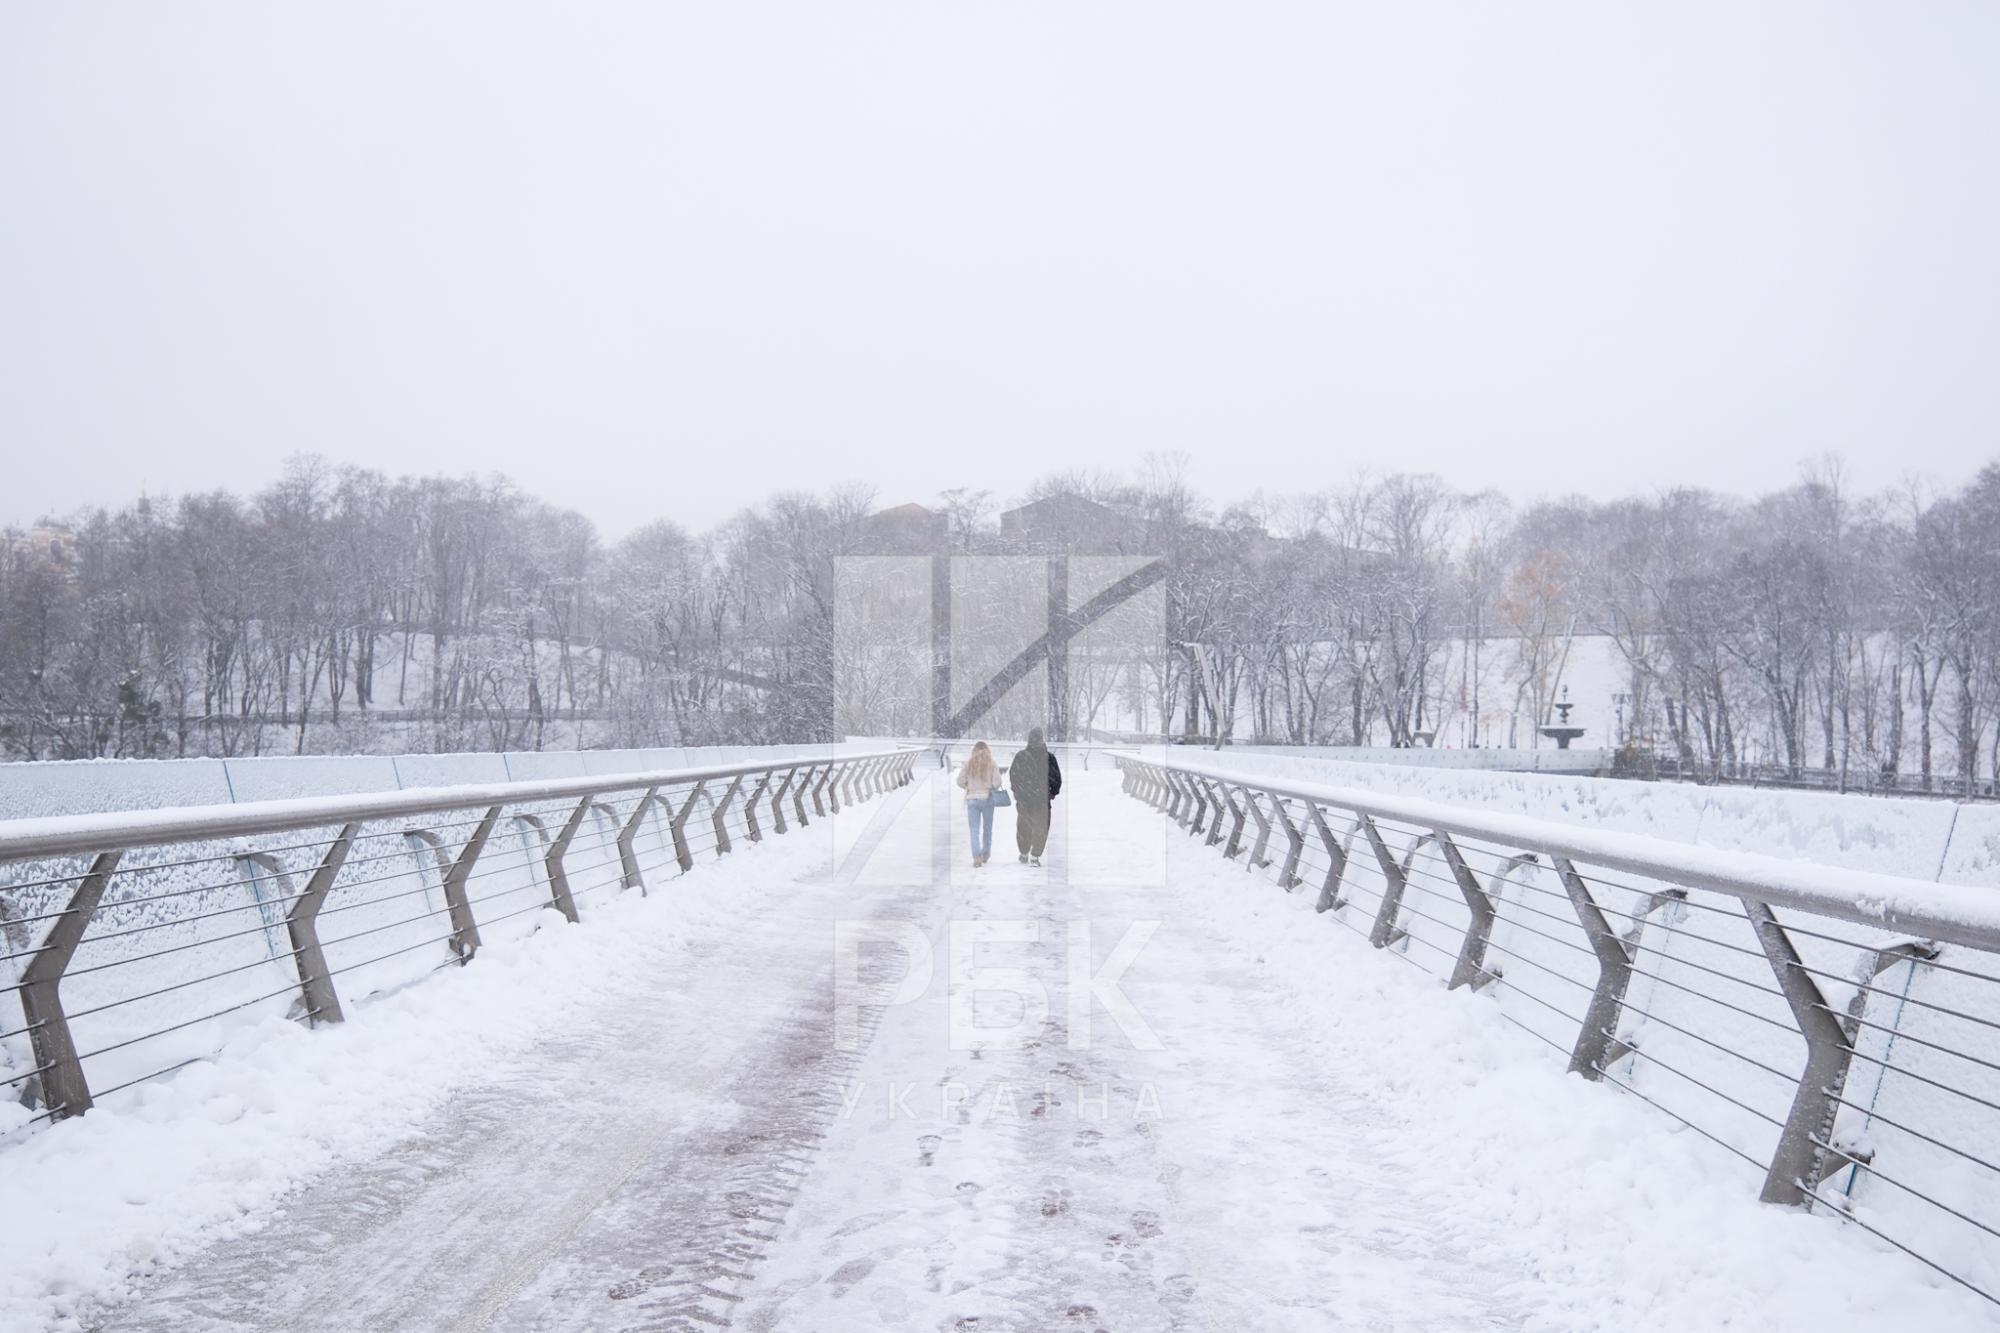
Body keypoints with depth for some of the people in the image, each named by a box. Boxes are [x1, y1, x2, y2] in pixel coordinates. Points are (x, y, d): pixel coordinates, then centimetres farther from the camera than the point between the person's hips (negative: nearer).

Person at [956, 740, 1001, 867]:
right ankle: (985, 855, 23)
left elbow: (960, 781, -3)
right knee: (987, 828, 16)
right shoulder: (992, 764, -5)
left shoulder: (968, 763, -2)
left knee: (974, 829, 1)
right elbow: (997, 782, -10)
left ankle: (977, 857, -11)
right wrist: (990, 787, 10)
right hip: (987, 798, 0)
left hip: (972, 799, 0)